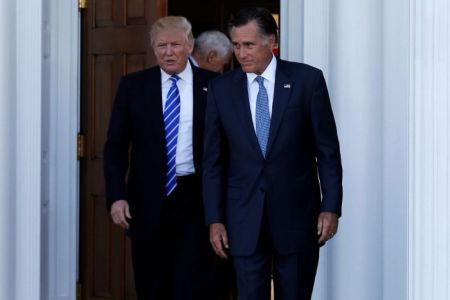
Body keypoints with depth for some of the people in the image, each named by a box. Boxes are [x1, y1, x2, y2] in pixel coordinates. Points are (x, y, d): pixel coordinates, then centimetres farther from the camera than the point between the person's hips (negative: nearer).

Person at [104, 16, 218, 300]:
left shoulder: (213, 85, 1)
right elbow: (116, 145, 4)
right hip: (149, 201, 2)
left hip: (197, 199, -1)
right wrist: (116, 195, -7)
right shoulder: (133, 85, 4)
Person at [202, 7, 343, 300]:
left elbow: (328, 150, 0)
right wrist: (214, 219, 1)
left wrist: (331, 207, -5)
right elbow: (214, 160, 5)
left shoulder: (307, 80, -2)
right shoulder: (221, 88, 3)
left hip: (296, 214, -1)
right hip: (245, 219, 1)